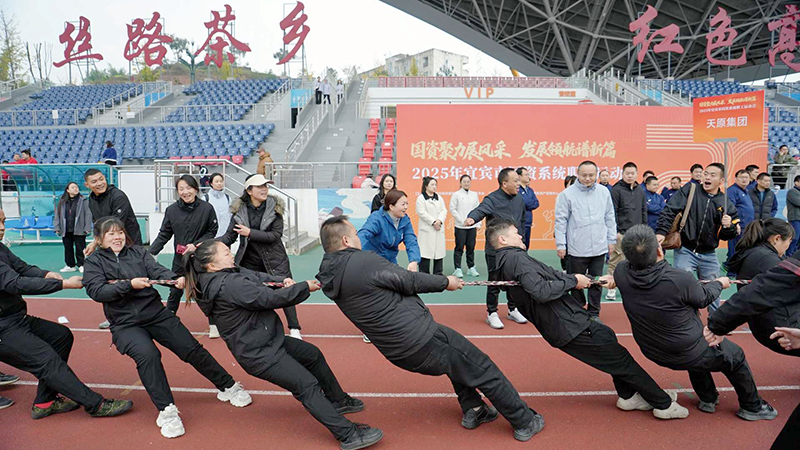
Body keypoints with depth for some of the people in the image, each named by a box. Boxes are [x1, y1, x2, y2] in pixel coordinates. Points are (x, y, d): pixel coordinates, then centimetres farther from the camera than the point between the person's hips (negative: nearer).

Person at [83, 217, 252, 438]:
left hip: (157, 314, 2)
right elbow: (96, 291, -12)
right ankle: (166, 411, -20)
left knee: (192, 349, -3)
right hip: (125, 324, -2)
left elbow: (158, 270, -8)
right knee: (147, 355, -30)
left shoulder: (138, 251, 7)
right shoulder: (93, 262, 2)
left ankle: (228, 387, 13)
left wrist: (176, 279, -28)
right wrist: (130, 284, -22)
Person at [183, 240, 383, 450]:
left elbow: (258, 277, 2)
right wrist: (306, 287, -16)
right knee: (308, 386, -9)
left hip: (267, 341, 11)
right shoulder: (229, 284, -28)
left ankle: (337, 401, 35)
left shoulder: (231, 275, 3)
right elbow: (270, 298, -27)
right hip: (259, 354, -11)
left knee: (313, 355, 20)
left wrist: (282, 281, -18)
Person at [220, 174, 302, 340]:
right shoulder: (239, 209, -6)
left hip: (274, 260, -1)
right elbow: (230, 236, -4)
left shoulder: (275, 207, -10)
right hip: (249, 262, 2)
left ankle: (294, 329, 16)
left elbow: (276, 235, -16)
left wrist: (250, 233, -24)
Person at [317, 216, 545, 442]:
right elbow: (409, 281, -11)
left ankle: (472, 410, 33)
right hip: (423, 341, -9)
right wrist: (445, 281, 4)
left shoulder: (332, 276, 4)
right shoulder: (364, 261, -21)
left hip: (400, 353, 9)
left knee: (458, 358, 32)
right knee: (483, 370, 8)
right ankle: (526, 422, 21)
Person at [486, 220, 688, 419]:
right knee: (620, 358, 2)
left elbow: (553, 276, 12)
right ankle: (664, 404, 16)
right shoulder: (516, 258, -17)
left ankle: (627, 396, 29)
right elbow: (541, 291, -31)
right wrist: (573, 281, -17)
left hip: (566, 323, 10)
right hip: (568, 327, -10)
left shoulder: (508, 261, 14)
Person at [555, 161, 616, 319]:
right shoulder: (567, 194, -7)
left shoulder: (604, 192, 5)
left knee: (596, 282, 11)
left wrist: (611, 240, 11)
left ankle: (594, 313, 25)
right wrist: (560, 244, -7)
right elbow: (560, 221, -5)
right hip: (577, 249, -3)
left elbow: (610, 218, 12)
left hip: (599, 248, 3)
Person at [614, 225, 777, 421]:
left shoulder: (621, 273, -22)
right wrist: (719, 283, 10)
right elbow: (703, 298, -9)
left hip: (653, 353, 5)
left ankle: (708, 400, 44)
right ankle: (752, 407, 43)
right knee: (735, 356, 23)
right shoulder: (680, 279, -33)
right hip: (687, 355, -5)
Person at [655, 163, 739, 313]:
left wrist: (729, 227, -12)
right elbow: (669, 210, -10)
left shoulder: (726, 204, 4)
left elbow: (727, 236, 10)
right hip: (685, 251, -3)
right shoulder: (690, 190, -3)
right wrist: (662, 231, -23)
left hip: (709, 255, 3)